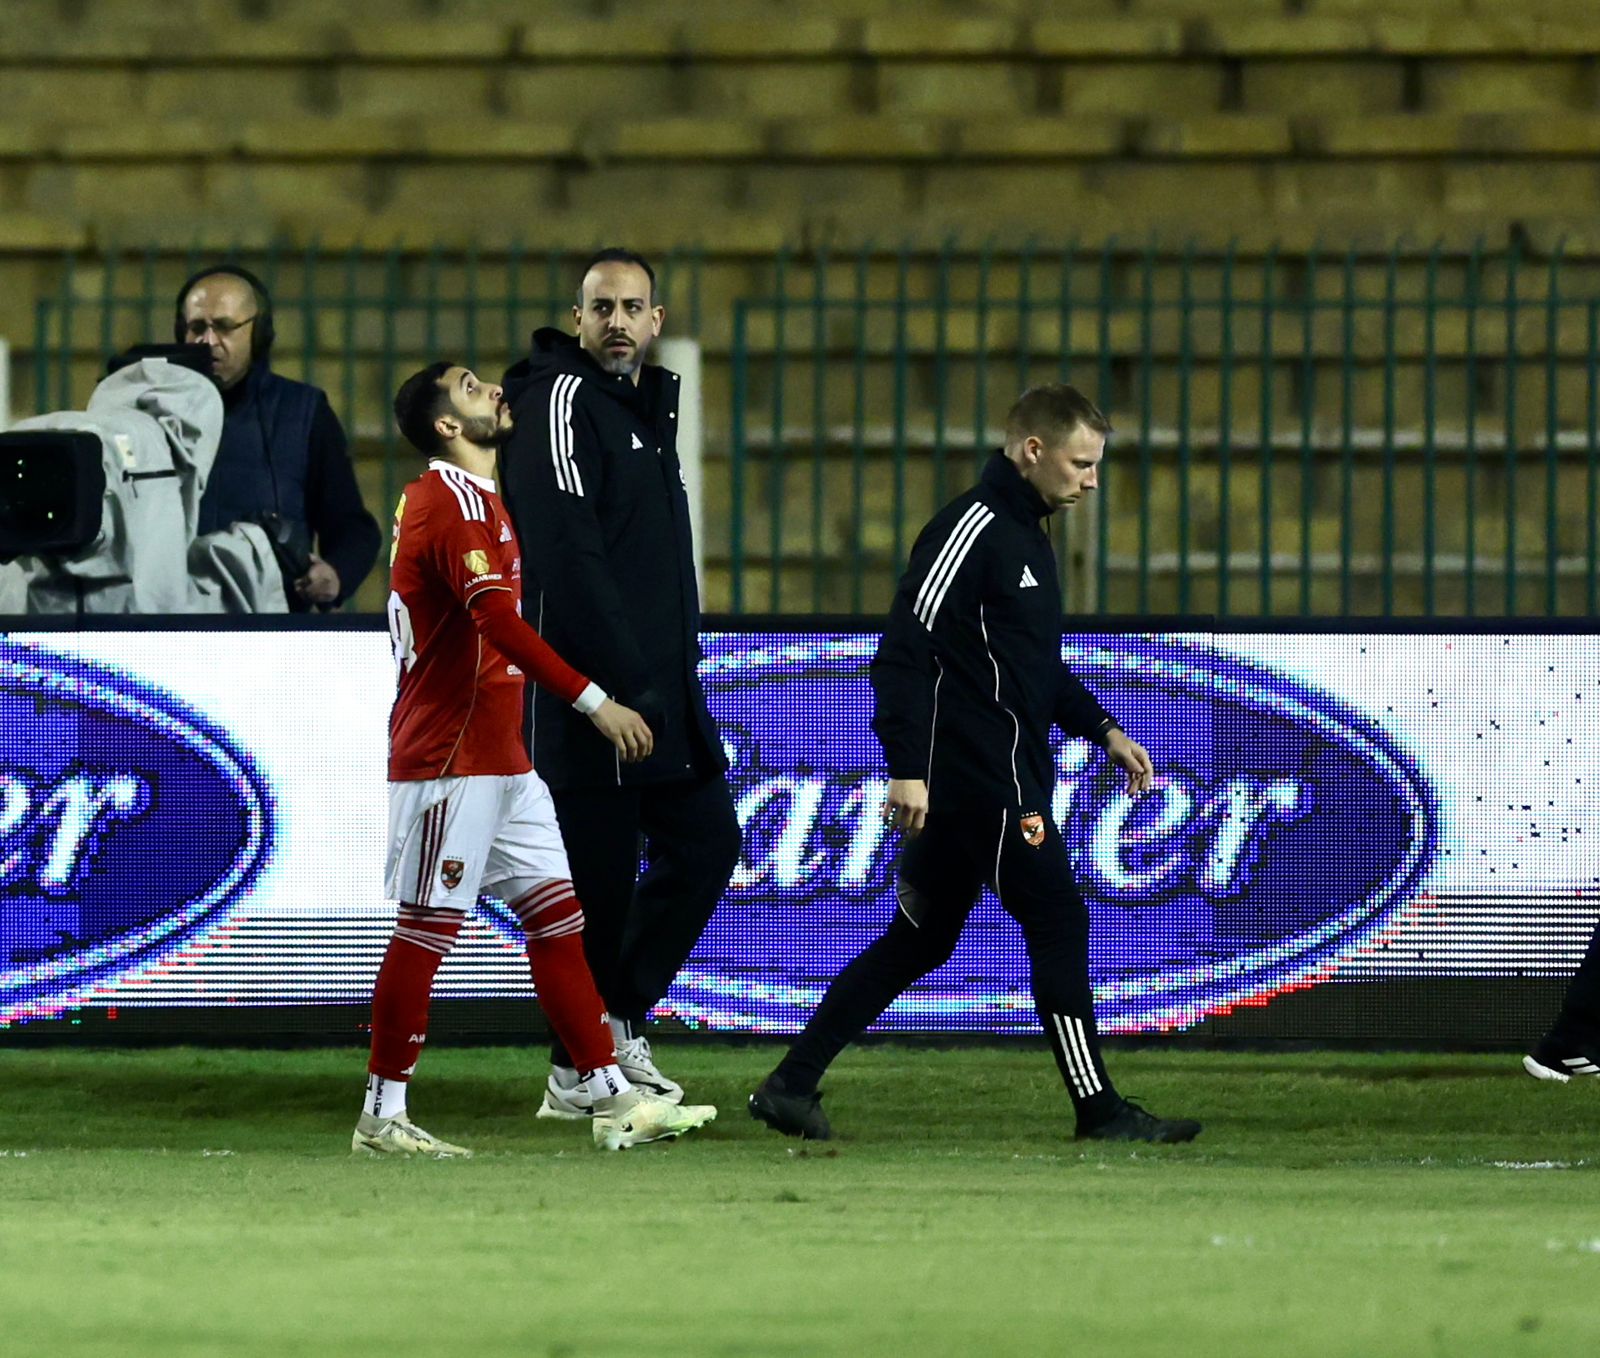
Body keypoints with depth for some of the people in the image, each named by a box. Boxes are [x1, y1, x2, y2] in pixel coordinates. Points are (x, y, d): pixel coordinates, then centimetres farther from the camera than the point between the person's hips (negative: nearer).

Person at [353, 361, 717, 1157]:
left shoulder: (476, 499, 19)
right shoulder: (448, 500, -14)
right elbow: (496, 620, -25)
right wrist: (592, 701, -28)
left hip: (500, 757, 10)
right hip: (449, 757, -10)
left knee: (555, 915, 6)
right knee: (427, 929, -6)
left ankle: (614, 1102, 6)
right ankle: (382, 1119, -1)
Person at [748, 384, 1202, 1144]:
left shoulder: (1026, 535, 19)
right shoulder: (972, 528, -13)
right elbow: (904, 648, -19)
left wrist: (1103, 729, 20)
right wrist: (907, 767, -25)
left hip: (1005, 781, 10)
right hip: (983, 784, -10)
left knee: (918, 941, 12)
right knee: (1058, 924, -6)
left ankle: (791, 1086, 14)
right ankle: (1098, 1109, -2)